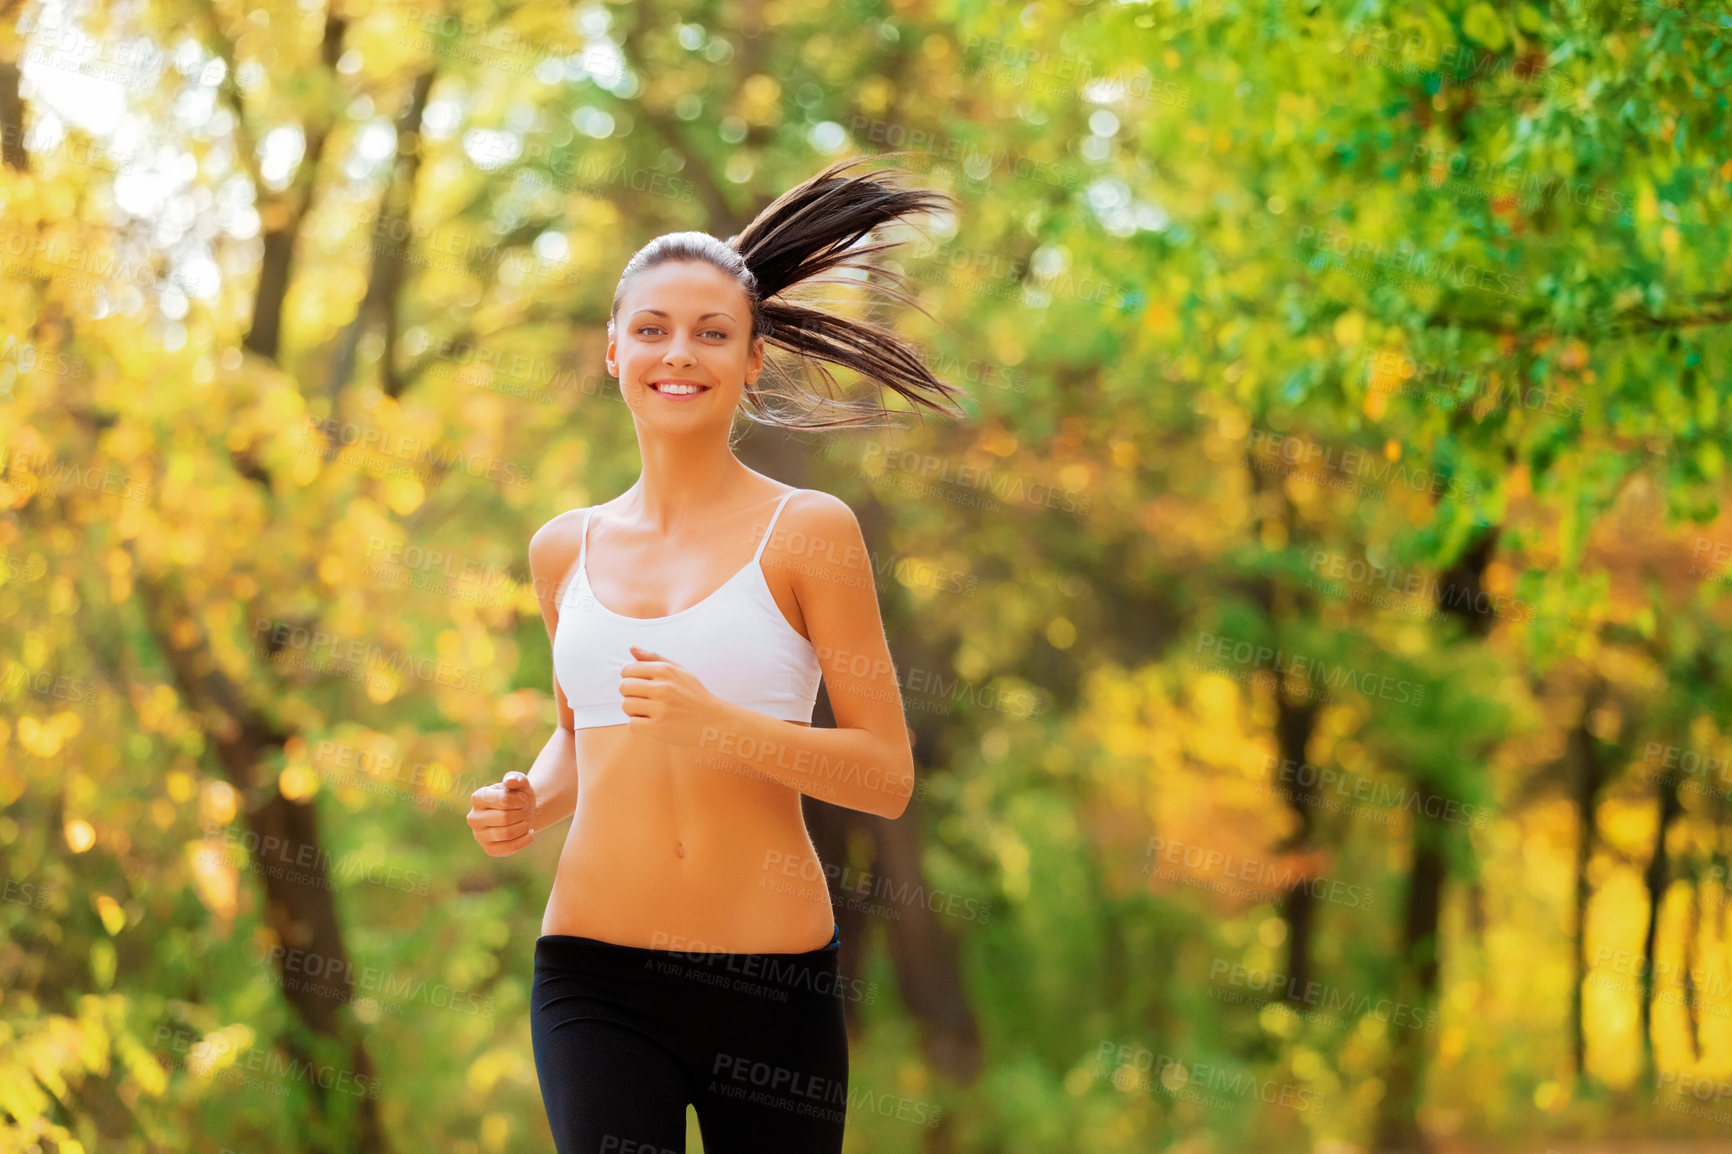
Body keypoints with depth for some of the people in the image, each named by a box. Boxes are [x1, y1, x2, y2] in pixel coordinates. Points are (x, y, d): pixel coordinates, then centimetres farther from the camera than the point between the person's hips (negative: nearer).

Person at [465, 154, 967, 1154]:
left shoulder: (807, 532, -1)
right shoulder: (567, 547, 11)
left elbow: (888, 777, -5)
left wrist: (720, 723, -19)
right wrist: (529, 806, 5)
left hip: (774, 981, -2)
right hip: (597, 973, 2)